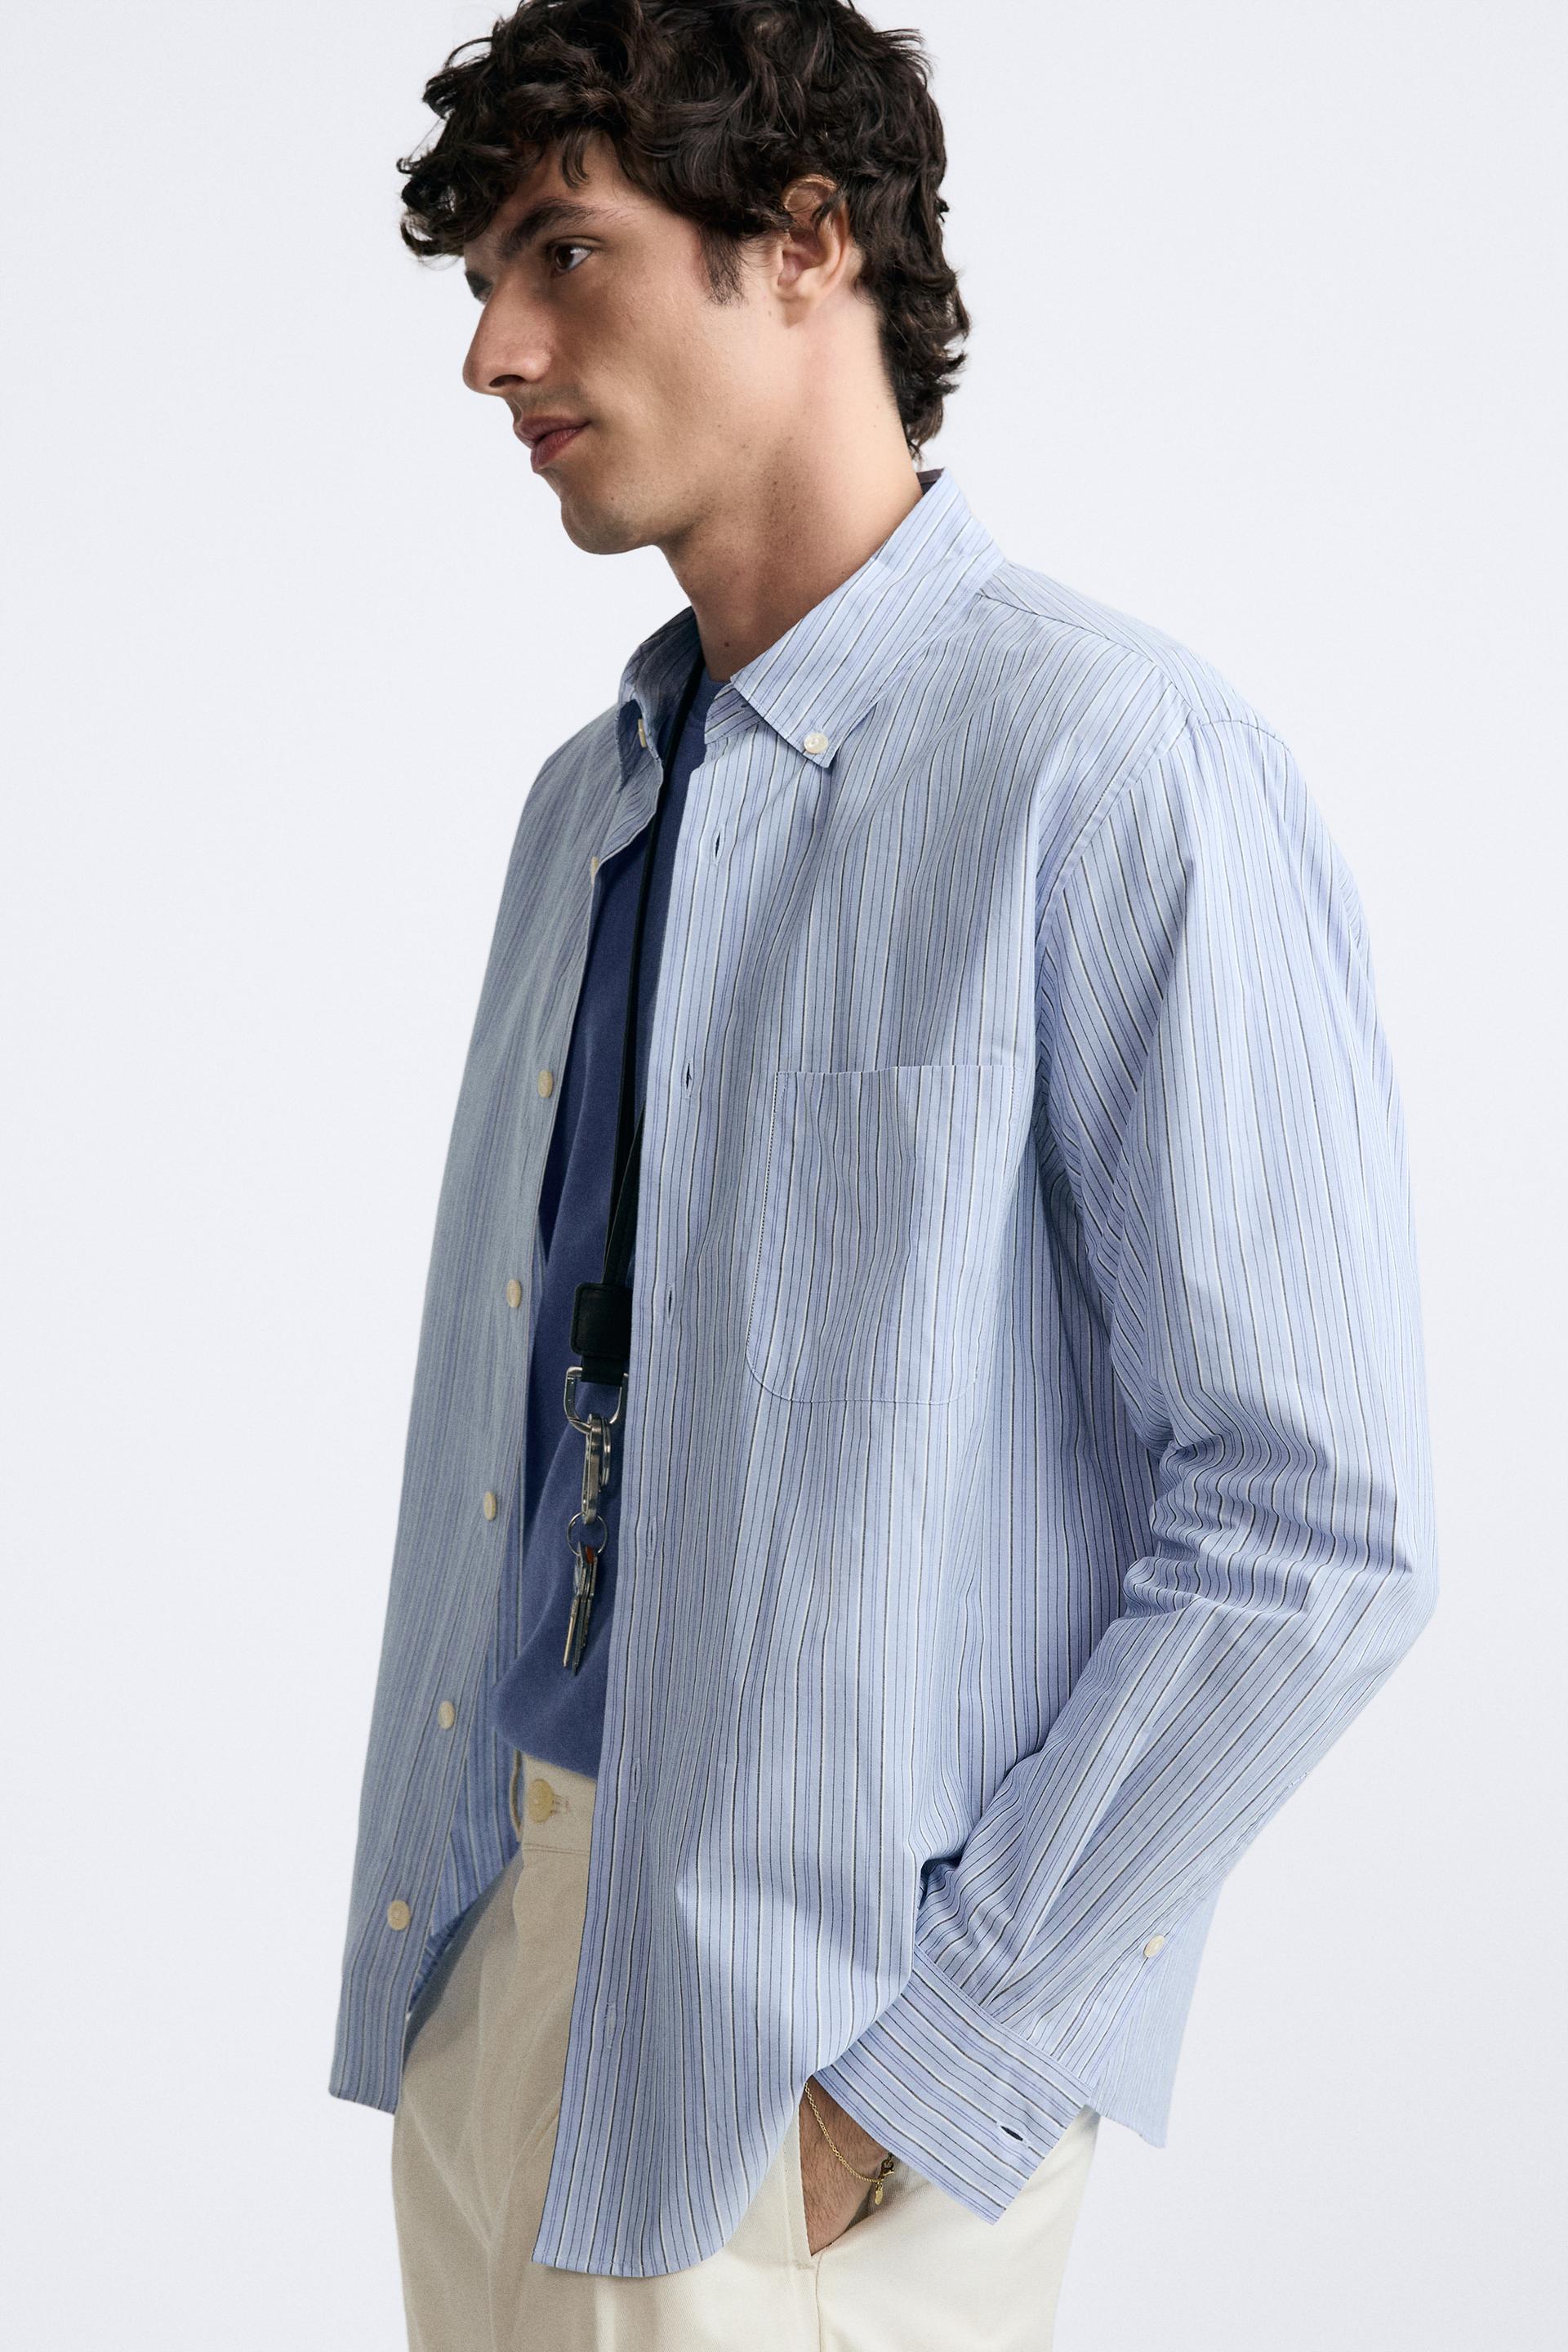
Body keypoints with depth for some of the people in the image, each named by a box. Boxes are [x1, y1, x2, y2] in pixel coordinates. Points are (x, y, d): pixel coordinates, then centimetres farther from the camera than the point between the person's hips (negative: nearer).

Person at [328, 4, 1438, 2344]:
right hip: (506, 1917, 7)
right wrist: (422, 1891, 7)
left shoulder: (1117, 770, -16)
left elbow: (1318, 1536, -18)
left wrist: (924, 2049, -15)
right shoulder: (588, 799, 10)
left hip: (837, 2004, -7)